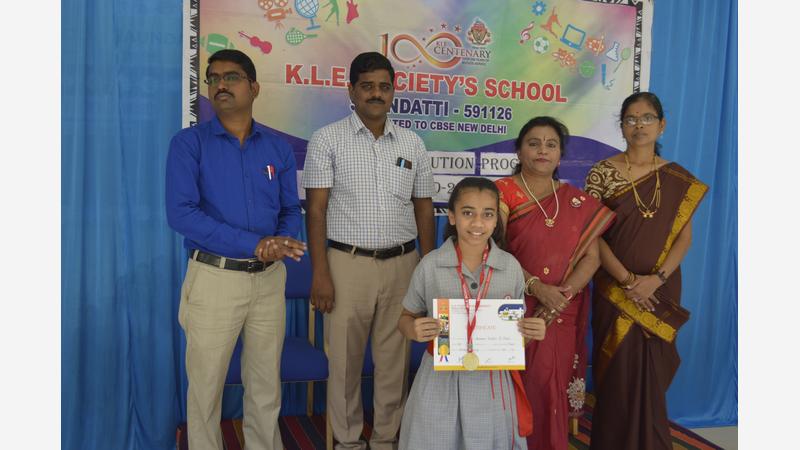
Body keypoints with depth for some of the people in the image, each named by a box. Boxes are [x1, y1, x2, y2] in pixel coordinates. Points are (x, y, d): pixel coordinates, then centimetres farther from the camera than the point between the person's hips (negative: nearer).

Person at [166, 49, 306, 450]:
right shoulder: (189, 142, -5)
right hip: (214, 278, -3)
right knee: (206, 385, 8)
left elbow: (290, 209, 10)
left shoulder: (278, 147, 6)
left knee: (266, 383, 15)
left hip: (270, 278, 3)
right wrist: (253, 245, -21)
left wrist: (281, 244, -14)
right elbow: (180, 213, -16)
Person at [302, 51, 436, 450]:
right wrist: (319, 273, -11)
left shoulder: (412, 144, 9)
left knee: (394, 358, 9)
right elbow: (316, 209, -4)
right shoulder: (327, 139, 0)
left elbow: (423, 209, 12)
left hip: (401, 264, 3)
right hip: (347, 264, -2)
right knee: (344, 358, 6)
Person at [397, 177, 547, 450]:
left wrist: (531, 332, -13)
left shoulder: (511, 267, -3)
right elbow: (406, 318, 4)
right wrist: (413, 330, -17)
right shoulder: (430, 266, -8)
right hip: (440, 380, -1)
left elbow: (516, 327, 8)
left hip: (492, 382, 1)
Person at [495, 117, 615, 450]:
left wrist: (564, 294, -14)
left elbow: (592, 256, 2)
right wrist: (536, 287, -20)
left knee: (551, 388, 6)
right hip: (515, 310, -2)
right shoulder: (503, 193, -2)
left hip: (562, 316, 3)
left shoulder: (579, 203, 9)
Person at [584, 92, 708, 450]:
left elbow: (684, 236, 2)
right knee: (616, 373, 3)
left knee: (652, 374, 8)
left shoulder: (678, 180, 4)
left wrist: (657, 278, -13)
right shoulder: (602, 173, -3)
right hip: (615, 290, -2)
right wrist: (627, 280, -15)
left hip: (660, 293, 2)